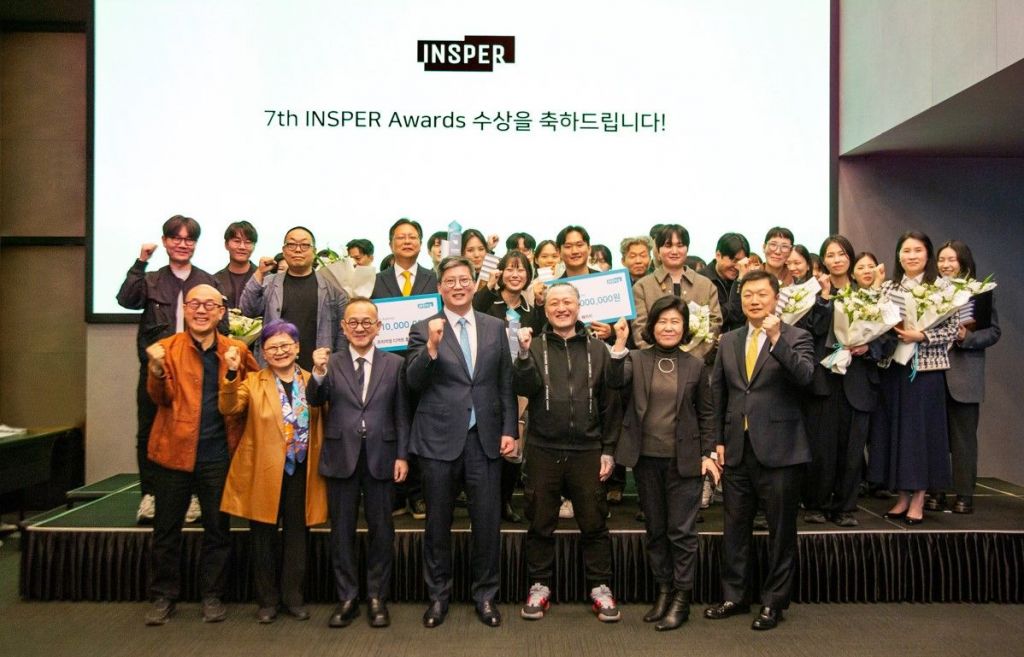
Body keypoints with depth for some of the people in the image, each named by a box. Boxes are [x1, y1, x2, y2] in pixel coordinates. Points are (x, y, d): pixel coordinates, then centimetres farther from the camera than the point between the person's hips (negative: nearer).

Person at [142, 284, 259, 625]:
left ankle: (212, 595, 24)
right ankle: (163, 596, 25)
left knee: (218, 527, 10)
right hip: (174, 450, 0)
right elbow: (161, 398, -10)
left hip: (218, 454, 1)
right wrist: (157, 370, -29)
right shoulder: (167, 348, -2)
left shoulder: (237, 350, 1)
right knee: (167, 527, 10)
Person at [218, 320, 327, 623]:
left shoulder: (312, 382, 6)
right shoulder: (253, 382, 2)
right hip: (263, 472, -1)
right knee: (264, 536, 8)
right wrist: (232, 374, -28)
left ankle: (293, 597, 23)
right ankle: (267, 600, 22)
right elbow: (230, 408, -15)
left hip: (299, 472, 1)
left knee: (297, 533, 9)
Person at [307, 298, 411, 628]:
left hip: (381, 457, 0)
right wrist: (318, 372, -23)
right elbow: (315, 401, -7)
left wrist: (402, 455, -3)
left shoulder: (395, 364, 3)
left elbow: (402, 414, 2)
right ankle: (347, 597, 23)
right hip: (341, 457, 1)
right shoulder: (331, 363, 4)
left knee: (381, 530, 8)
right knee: (342, 530, 9)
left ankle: (377, 597, 23)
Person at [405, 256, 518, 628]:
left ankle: (485, 595, 25)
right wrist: (432, 346, -24)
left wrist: (510, 430, 2)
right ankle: (438, 595, 29)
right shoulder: (423, 330, 0)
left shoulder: (495, 328, 7)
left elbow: (506, 384, 8)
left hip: (486, 438, 2)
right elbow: (414, 382, -10)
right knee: (438, 522, 11)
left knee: (487, 521, 6)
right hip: (439, 439, -1)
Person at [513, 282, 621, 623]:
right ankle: (539, 586, 23)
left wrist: (608, 450, 3)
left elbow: (608, 403, 6)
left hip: (587, 451, 1)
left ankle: (600, 588, 22)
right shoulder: (534, 346, 4)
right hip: (543, 450, 0)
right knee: (540, 524, 9)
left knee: (594, 524, 7)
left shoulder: (597, 349, 6)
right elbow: (525, 388, -10)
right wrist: (524, 353, -23)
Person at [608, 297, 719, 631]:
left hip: (684, 460, -1)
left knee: (681, 531, 2)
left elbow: (706, 414, 6)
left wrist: (709, 454, -1)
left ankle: (682, 598, 15)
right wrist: (619, 343, -27)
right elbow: (615, 381, -20)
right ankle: (663, 590, 27)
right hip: (647, 458, 2)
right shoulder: (636, 359, 0)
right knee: (655, 530, 13)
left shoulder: (696, 366, 2)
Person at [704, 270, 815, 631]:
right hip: (737, 449, 4)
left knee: (780, 530, 7)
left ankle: (774, 602, 21)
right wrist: (718, 440, 7)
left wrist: (776, 339, -30)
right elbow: (717, 394, 12)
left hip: (779, 451, -4)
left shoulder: (796, 338, -2)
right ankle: (734, 596, 27)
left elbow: (804, 375, -21)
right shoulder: (728, 341, 10)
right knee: (735, 527, 13)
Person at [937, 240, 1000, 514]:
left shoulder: (980, 291, -1)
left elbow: (994, 331, -3)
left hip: (964, 375, -3)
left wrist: (966, 337, -19)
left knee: (963, 437, 3)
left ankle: (964, 495, 9)